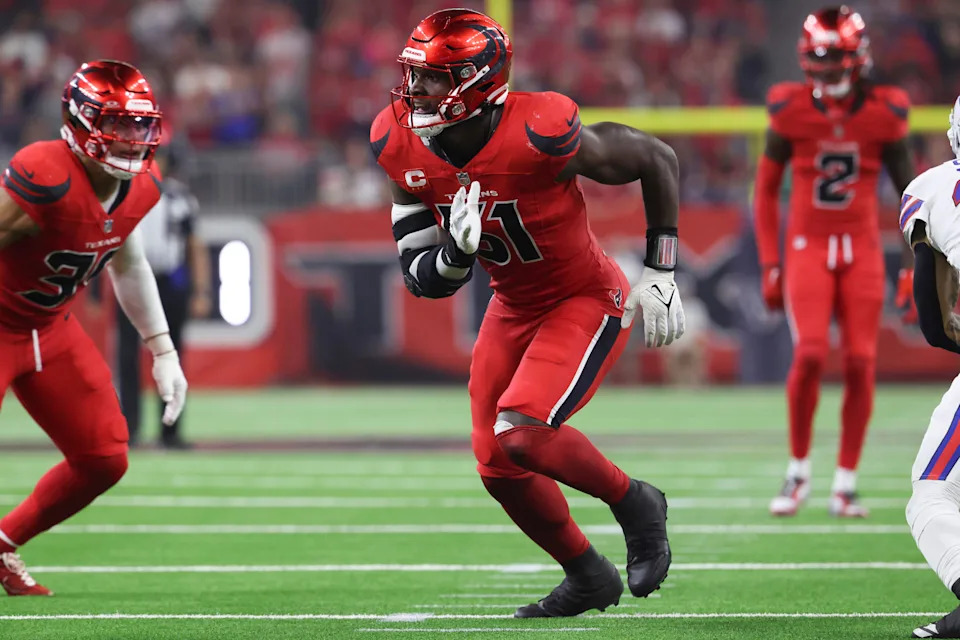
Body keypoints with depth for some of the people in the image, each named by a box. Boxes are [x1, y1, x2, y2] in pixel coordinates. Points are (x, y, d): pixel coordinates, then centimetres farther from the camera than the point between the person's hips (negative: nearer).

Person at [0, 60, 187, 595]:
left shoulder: (140, 187, -5)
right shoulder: (47, 180, -32)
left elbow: (128, 264, 14)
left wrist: (163, 351, 13)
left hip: (51, 329, 8)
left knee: (104, 461, 7)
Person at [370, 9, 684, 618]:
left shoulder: (540, 134, -31)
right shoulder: (403, 146, -13)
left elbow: (657, 159, -15)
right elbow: (422, 278, -7)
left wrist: (660, 273, -13)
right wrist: (455, 254, -31)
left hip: (587, 300, -7)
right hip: (514, 308, 7)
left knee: (522, 435, -24)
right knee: (499, 469, 6)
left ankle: (634, 503, 3)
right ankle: (588, 577, 30)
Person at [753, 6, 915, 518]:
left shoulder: (884, 114, -3)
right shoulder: (791, 111, -4)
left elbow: (908, 189, 6)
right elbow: (766, 191, 5)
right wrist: (770, 264, 1)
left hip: (861, 250, 1)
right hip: (807, 245, -1)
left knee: (861, 363, -5)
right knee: (810, 354, -17)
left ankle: (845, 485, 7)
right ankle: (798, 471, 1)